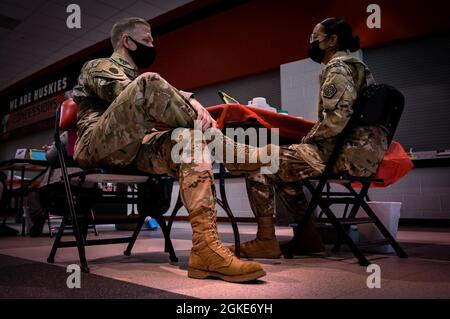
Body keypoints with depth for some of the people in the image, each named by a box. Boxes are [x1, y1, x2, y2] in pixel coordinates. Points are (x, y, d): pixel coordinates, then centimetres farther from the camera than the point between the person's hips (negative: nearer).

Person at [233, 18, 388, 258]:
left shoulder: (337, 67, -8)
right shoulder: (356, 66, 24)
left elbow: (336, 119, -22)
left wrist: (309, 138, -5)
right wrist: (311, 139, 16)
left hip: (348, 153, -10)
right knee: (281, 166, 23)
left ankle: (266, 241, -6)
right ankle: (308, 237, 20)